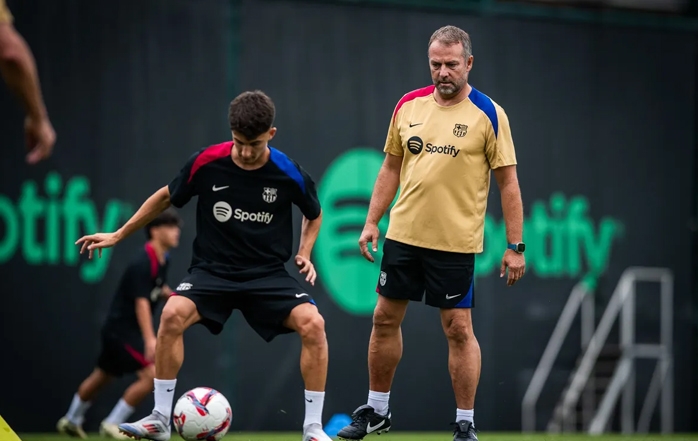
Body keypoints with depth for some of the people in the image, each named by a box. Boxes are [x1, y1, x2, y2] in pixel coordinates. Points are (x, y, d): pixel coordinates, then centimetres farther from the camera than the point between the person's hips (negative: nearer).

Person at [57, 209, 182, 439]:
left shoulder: (162, 261, 5)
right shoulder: (143, 263, -24)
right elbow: (141, 302, -31)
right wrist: (149, 339, -39)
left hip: (127, 329, 10)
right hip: (121, 328, -10)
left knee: (102, 376, 22)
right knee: (152, 374, -18)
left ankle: (71, 421, 40)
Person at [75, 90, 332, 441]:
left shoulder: (288, 173, -9)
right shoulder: (206, 163, -10)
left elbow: (314, 214, 13)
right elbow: (166, 197, 9)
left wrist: (304, 254, -2)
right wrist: (118, 235, 10)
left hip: (268, 274, 0)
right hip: (212, 269, 0)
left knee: (313, 324, -26)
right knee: (173, 314, -30)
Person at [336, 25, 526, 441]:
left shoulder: (488, 114, -7)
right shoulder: (408, 105, 5)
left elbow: (508, 181, -6)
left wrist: (515, 246, -9)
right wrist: (372, 222, 8)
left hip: (456, 242, -4)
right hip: (403, 234, 4)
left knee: (459, 328, -2)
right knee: (385, 318, 10)